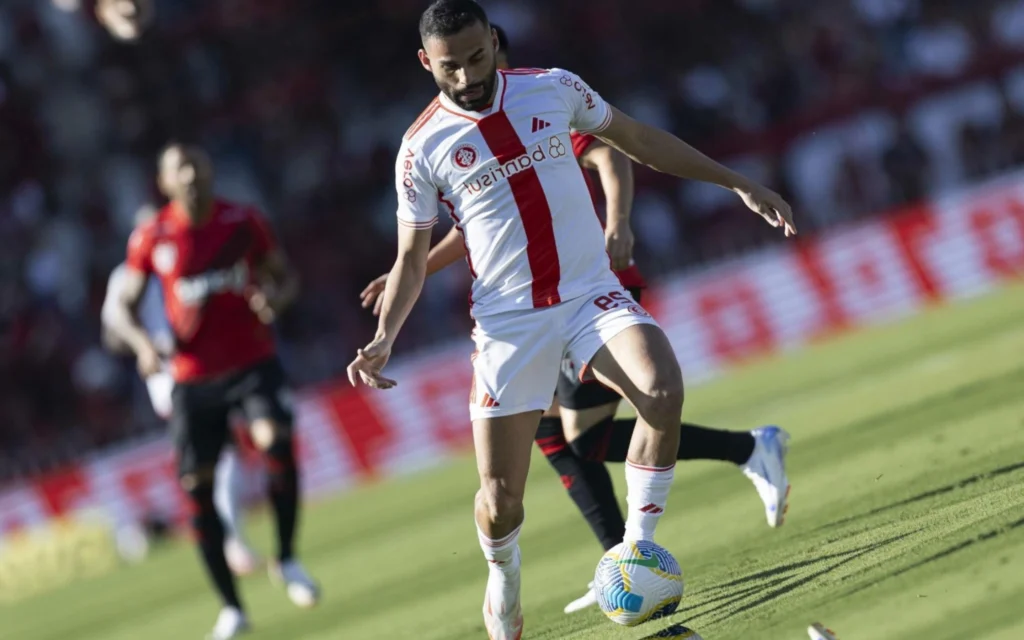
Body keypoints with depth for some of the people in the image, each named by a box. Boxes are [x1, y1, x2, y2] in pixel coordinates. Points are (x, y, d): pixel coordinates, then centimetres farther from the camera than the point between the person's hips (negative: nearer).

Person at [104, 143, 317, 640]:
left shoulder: (244, 222, -1)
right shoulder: (151, 240, -2)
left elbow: (285, 276, 11)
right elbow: (120, 309, 4)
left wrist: (275, 299, -13)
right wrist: (141, 340, -18)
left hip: (253, 361, -1)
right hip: (193, 378, 1)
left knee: (276, 441, -27)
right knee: (197, 487, -1)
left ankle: (287, 559, -7)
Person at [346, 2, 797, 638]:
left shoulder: (554, 89, 0)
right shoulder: (423, 148, -3)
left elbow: (639, 139, 15)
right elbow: (413, 259, 5)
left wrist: (738, 184, 15)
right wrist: (384, 338, -12)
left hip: (593, 296, 1)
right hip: (509, 323, -1)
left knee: (663, 389, -31)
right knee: (500, 501, -3)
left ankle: (638, 547, -13)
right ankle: (504, 581, 33)